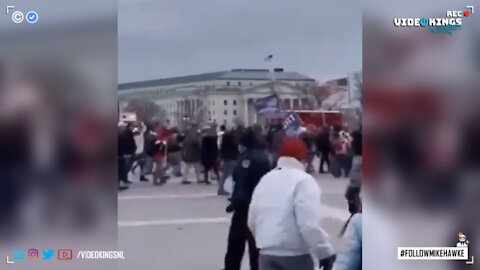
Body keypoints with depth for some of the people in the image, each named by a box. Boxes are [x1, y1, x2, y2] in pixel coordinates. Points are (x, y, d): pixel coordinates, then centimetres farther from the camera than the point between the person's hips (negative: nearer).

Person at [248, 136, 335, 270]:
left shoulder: (265, 179, 10)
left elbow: (252, 220, 16)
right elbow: (309, 224, -21)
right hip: (296, 255, -5)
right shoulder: (304, 180, -11)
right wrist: (325, 252, -11)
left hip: (267, 254, 6)